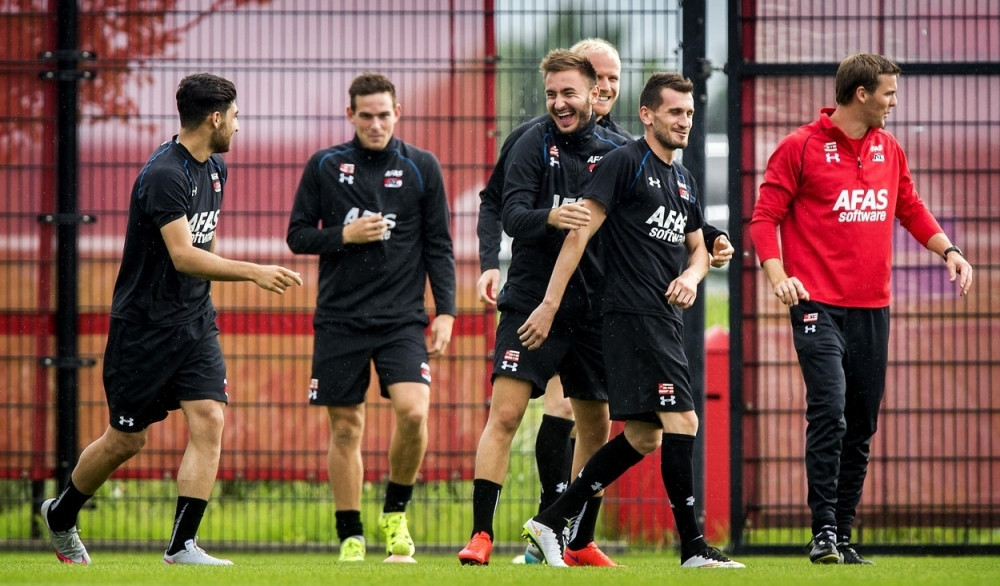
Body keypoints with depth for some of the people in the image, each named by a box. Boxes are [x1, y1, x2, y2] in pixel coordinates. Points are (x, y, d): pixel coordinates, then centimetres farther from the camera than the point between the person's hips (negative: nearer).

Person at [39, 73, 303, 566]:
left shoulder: (215, 169, 8)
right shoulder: (164, 174, -21)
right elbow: (183, 256, -30)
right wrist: (253, 272, -36)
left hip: (195, 322, 7)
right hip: (143, 325, -7)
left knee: (209, 421, -10)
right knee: (126, 440, 4)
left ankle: (182, 545, -8)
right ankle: (61, 515, 29)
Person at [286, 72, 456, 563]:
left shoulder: (421, 167, 5)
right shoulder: (324, 166, 5)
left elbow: (439, 246, 7)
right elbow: (298, 236, 7)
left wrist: (445, 311, -1)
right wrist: (344, 235, -10)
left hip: (401, 319, -1)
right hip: (339, 319, 1)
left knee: (412, 411, -19)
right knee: (346, 429, 2)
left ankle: (395, 514, 3)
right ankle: (351, 537, 11)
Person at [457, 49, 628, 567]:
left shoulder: (618, 151, 6)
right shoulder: (535, 144, -3)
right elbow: (512, 214, -14)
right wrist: (548, 218, -34)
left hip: (594, 308, 4)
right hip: (533, 302, -3)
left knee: (596, 428, 9)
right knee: (505, 412, -14)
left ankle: (581, 544, 21)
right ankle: (481, 534, -13)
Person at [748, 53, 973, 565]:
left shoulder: (888, 149, 13)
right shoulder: (801, 147, -4)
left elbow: (911, 210, 25)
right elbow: (765, 216, -4)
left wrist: (947, 251, 10)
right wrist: (778, 276, -17)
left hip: (873, 306, 6)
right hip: (819, 305, -6)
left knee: (862, 426, 7)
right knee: (829, 413, -18)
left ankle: (843, 536, 13)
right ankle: (823, 532, -16)